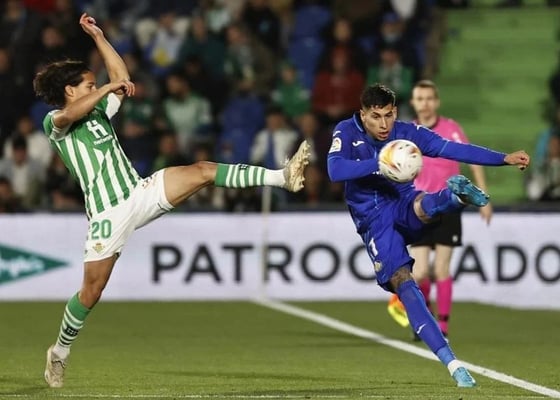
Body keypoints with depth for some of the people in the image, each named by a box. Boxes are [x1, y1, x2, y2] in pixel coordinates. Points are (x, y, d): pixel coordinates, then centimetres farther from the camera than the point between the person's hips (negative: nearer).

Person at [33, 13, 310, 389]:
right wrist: (108, 87, -23)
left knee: (202, 171, -14)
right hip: (108, 213, -5)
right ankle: (59, 353, 17)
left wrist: (98, 36, 20)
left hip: (140, 192, 6)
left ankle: (283, 177, -25)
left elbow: (122, 76, 24)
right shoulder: (55, 122, -2)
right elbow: (70, 114, -27)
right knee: (92, 292, -4)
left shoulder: (99, 112, 19)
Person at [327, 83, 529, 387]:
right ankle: (452, 364, -29)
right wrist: (380, 164, -35)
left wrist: (505, 159, -17)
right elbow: (335, 171, -24)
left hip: (403, 205, 2)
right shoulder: (347, 133, -7)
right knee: (402, 282, -21)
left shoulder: (407, 133, -3)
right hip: (374, 221, -2)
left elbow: (456, 150, -8)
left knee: (423, 206, -36)